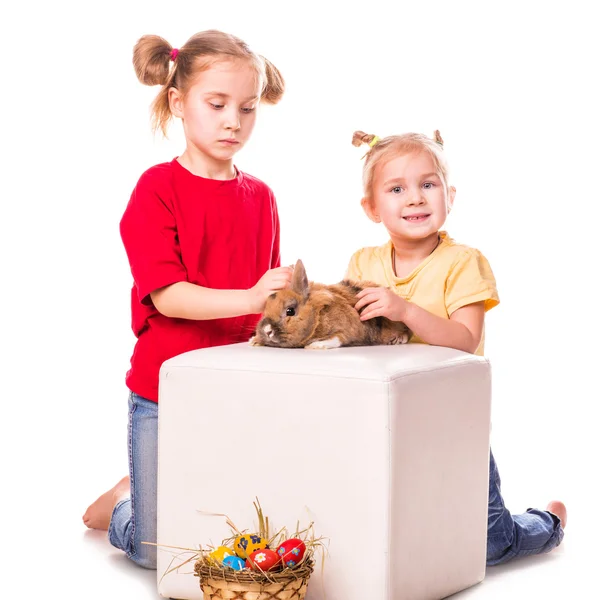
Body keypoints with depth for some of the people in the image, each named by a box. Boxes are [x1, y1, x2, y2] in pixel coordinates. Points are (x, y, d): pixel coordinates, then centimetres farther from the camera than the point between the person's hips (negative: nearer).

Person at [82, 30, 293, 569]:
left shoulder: (259, 196, 7)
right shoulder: (158, 188, -7)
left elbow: (267, 299, 12)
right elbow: (166, 296, -18)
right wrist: (248, 298, -31)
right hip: (166, 389, -4)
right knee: (158, 551, -2)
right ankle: (123, 501, 32)